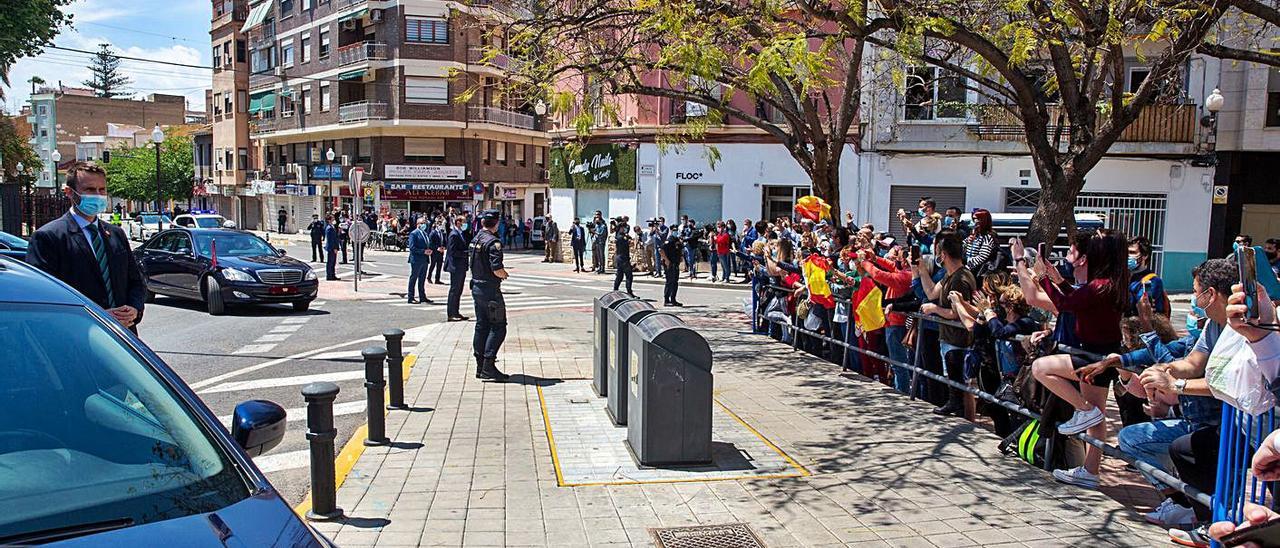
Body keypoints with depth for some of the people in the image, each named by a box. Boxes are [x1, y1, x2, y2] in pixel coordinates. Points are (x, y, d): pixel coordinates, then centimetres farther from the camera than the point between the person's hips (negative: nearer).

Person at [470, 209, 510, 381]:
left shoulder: (476, 239, 9)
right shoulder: (493, 242, -18)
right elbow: (497, 269, -25)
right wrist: (504, 274, -5)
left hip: (476, 287, 9)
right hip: (490, 289, -9)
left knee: (481, 325, 13)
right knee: (498, 327, -2)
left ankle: (480, 366, 17)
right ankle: (488, 365, -7)